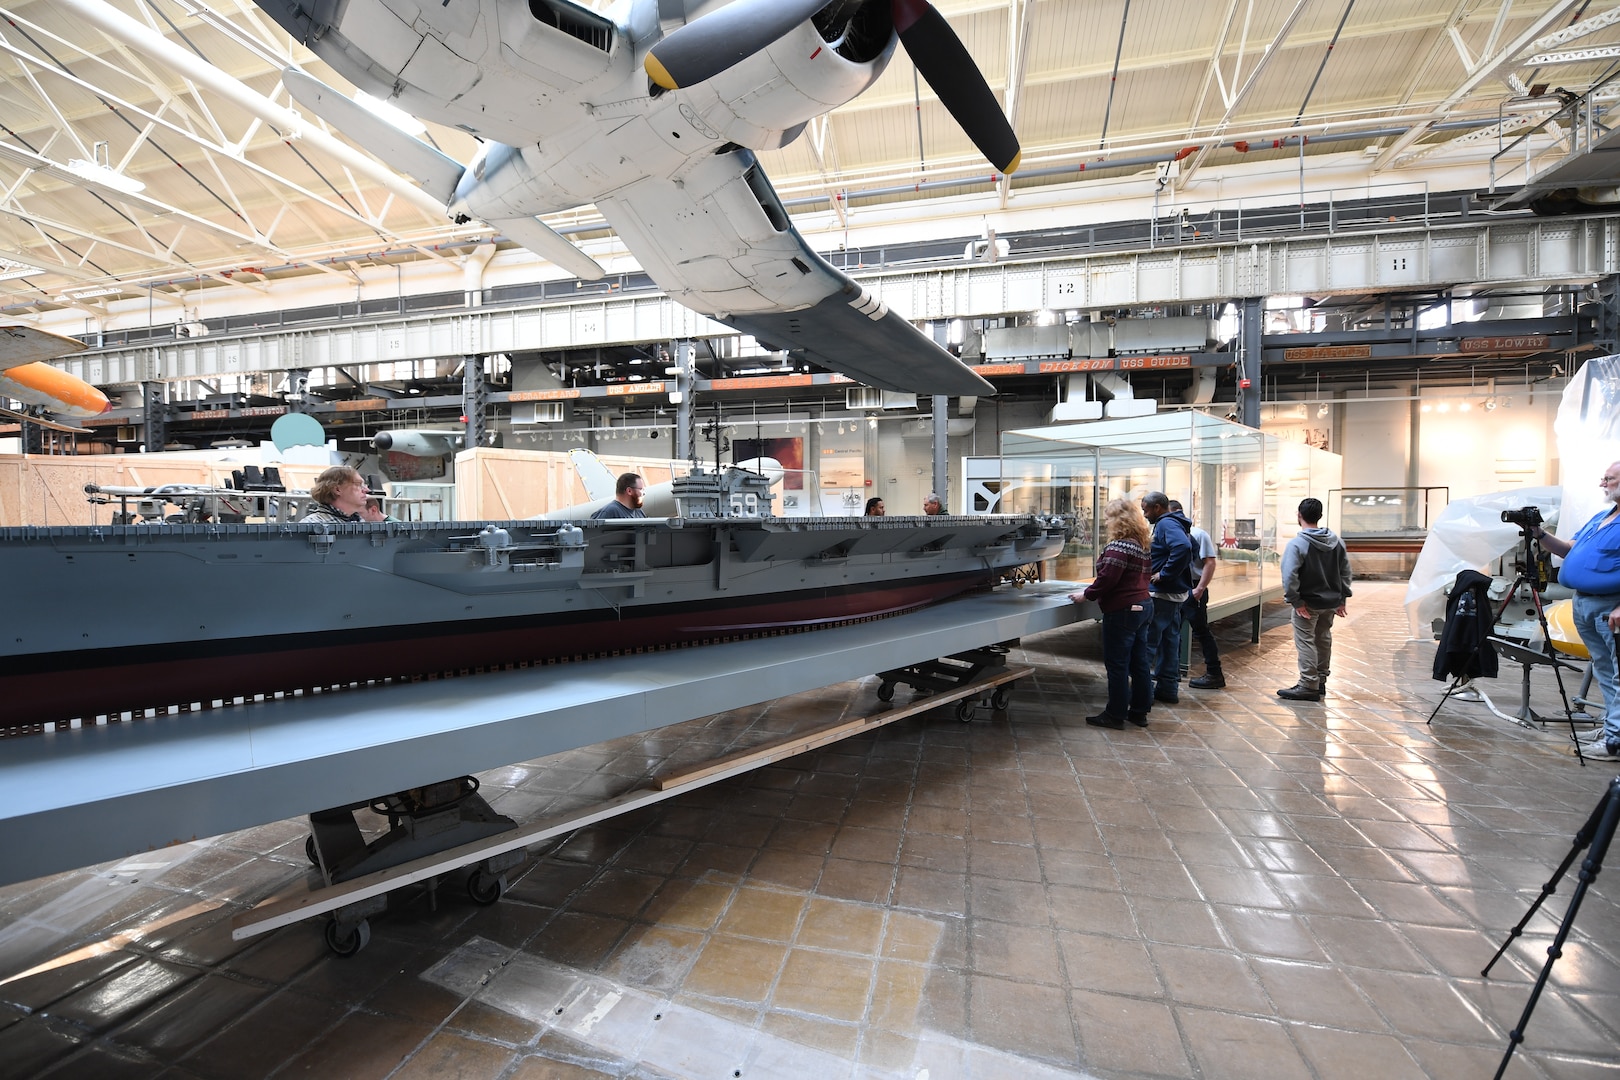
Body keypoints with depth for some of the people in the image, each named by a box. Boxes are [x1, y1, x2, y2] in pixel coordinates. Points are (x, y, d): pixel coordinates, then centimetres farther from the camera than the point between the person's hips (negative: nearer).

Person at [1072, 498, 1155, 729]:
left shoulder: (1119, 546, -18)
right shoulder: (1141, 545, 13)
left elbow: (1108, 578, -23)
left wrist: (1087, 594, -11)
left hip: (1122, 611, -10)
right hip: (1143, 607, 10)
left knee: (1117, 665, -2)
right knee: (1140, 663, 13)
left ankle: (1115, 715, 6)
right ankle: (1139, 711, 22)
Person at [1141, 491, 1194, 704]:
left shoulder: (1167, 524, -16)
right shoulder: (1172, 523, 16)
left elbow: (1183, 547, -33)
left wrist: (1164, 575, -26)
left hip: (1162, 592, -11)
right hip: (1175, 592, 11)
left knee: (1148, 641, -5)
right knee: (1170, 638, 14)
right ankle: (1169, 687, 22)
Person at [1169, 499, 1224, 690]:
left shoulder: (1198, 535, -9)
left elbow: (1210, 562, -13)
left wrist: (1199, 589, -18)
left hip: (1193, 590, -8)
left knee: (1201, 631, -4)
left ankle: (1214, 674, 4)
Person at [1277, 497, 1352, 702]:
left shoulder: (1297, 544, -17)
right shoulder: (1337, 542, 5)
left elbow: (1289, 575, -26)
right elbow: (1346, 572, 9)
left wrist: (1295, 600, -19)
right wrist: (1342, 599, 13)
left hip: (1308, 603, -7)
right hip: (1331, 602, 7)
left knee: (1305, 642, -2)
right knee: (1324, 640, 17)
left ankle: (1308, 686, -1)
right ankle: (1321, 681, 28)